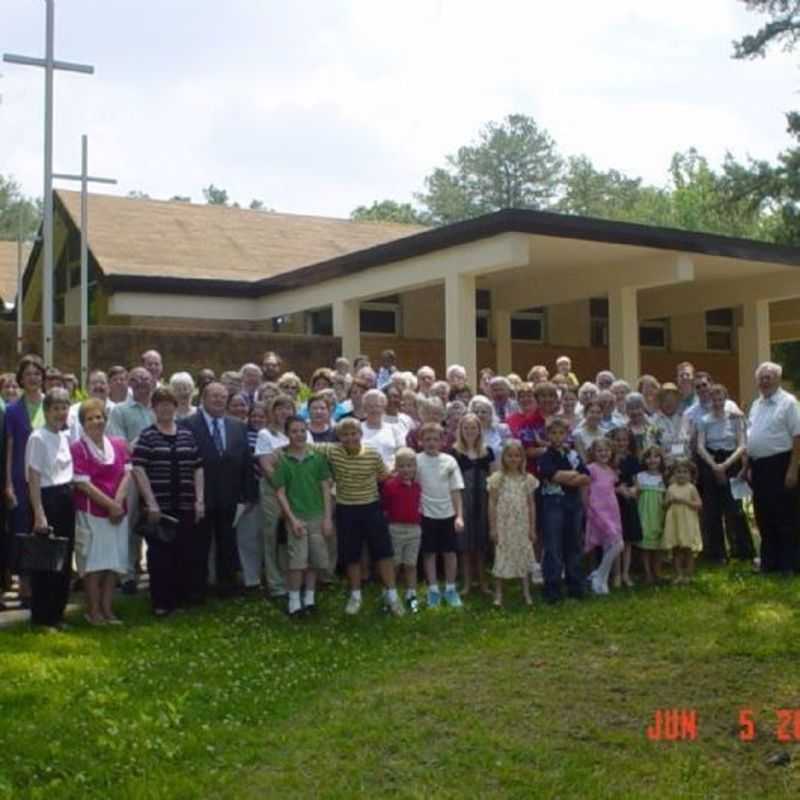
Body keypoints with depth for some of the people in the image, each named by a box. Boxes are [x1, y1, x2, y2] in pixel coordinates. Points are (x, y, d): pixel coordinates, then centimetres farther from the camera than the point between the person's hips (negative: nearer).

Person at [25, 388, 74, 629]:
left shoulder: (66, 437, 10)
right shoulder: (38, 438, -11)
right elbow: (33, 479, -14)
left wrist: (70, 498, 10)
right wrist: (39, 514, -18)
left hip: (67, 499, 7)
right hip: (48, 499, -7)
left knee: (64, 558, 11)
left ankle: (56, 613, 23)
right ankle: (41, 616, 11)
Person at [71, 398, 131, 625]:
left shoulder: (119, 445, 8)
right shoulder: (78, 448, -8)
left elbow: (127, 473, 3)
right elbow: (83, 483, -13)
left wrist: (118, 501, -12)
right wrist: (110, 504, -14)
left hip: (118, 512, 5)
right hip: (91, 512, -5)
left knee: (113, 562, 7)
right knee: (94, 562, 0)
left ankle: (107, 609, 17)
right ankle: (93, 611, 10)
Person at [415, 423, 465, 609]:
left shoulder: (449, 460, -1)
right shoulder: (417, 460, -6)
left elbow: (456, 490, 0)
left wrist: (459, 516, -4)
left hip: (448, 514, 1)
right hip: (427, 514, -1)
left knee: (450, 552, 7)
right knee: (429, 553, 7)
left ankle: (450, 589, 21)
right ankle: (433, 590, 19)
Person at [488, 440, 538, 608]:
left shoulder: (528, 479, 3)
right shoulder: (497, 478, -3)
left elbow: (531, 505, 6)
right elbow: (492, 504, -3)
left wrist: (532, 528, 4)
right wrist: (493, 528, -7)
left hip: (522, 526, 2)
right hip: (503, 526, -2)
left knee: (523, 558, 8)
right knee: (501, 558, 2)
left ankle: (526, 593, 17)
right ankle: (498, 595, 8)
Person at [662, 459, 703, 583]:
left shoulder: (691, 488, -3)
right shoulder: (671, 488, 6)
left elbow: (699, 504, -10)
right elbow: (665, 504, 8)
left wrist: (684, 500, -18)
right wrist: (670, 500, -12)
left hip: (688, 523, -3)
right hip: (674, 523, 3)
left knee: (688, 550, 2)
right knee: (676, 550, 7)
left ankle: (688, 575, 10)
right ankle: (678, 575, 13)